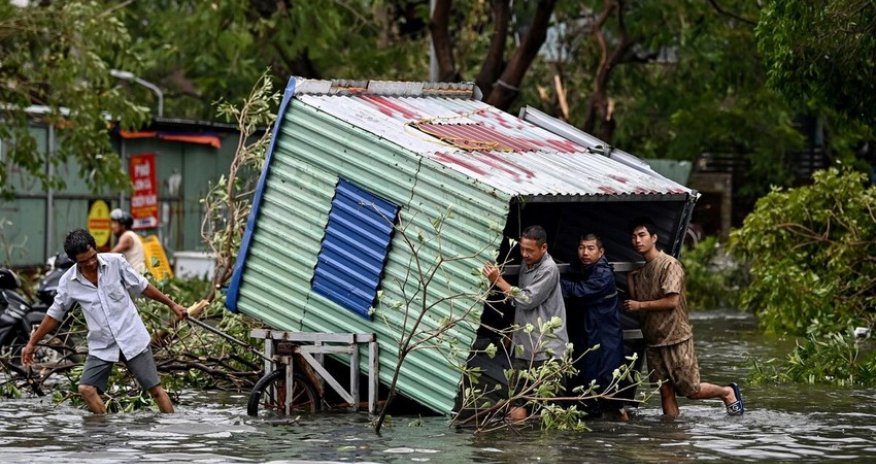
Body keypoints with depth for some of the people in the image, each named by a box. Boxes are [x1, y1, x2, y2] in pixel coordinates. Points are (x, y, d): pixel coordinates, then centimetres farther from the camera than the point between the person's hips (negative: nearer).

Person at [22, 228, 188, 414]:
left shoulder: (115, 262, -9)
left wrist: (172, 305, 8)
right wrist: (32, 343, 10)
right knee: (86, 389, -14)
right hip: (102, 346, 2)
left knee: (155, 389, -3)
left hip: (132, 337, -2)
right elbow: (55, 314, 7)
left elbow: (143, 287, 3)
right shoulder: (68, 282, -6)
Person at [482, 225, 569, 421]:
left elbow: (528, 300, -18)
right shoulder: (526, 265, 13)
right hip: (524, 344, 8)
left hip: (545, 348, -8)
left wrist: (499, 281, -13)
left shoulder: (548, 270, -12)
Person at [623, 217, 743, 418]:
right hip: (653, 341, 7)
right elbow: (636, 303, 14)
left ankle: (728, 392, 21)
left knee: (691, 390, -2)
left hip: (676, 337, -7)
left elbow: (671, 301, -19)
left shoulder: (669, 264, -12)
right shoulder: (640, 270, 13)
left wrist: (640, 305, -13)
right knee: (666, 392, 5)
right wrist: (630, 281, 2)